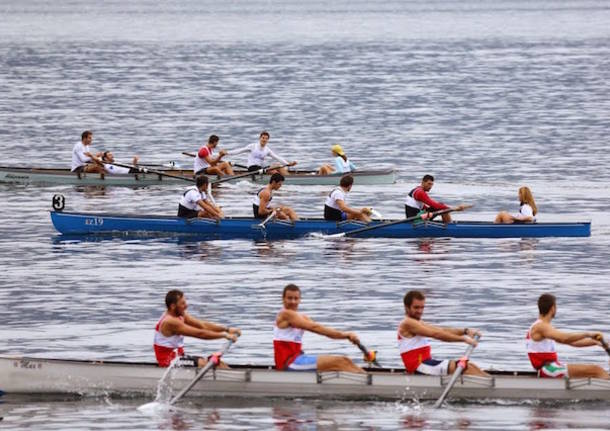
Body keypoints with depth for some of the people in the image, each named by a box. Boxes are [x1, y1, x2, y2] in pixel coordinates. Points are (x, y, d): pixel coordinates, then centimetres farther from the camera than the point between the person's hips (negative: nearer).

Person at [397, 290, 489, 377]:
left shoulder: (419, 323, 21)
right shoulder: (407, 324, -11)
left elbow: (443, 331, 9)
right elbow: (436, 334, -18)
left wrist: (465, 331, -6)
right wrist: (463, 338, -21)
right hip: (419, 367, -10)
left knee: (469, 365, 2)